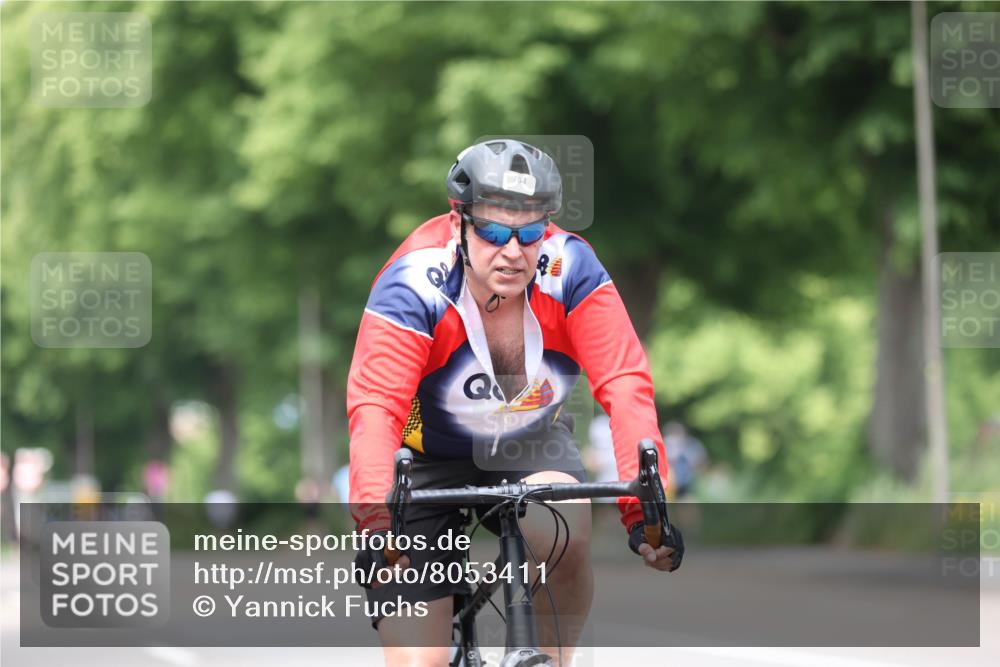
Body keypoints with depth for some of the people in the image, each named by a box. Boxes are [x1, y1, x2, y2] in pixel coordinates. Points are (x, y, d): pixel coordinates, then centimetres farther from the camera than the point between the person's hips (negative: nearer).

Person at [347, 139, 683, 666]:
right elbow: (375, 408, -37)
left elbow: (624, 384, -28)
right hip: (428, 463, -2)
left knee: (564, 538, -33)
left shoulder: (568, 268, -21)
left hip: (531, 447, 2)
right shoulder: (414, 283, -27)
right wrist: (375, 521, -52)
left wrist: (643, 506, -41)